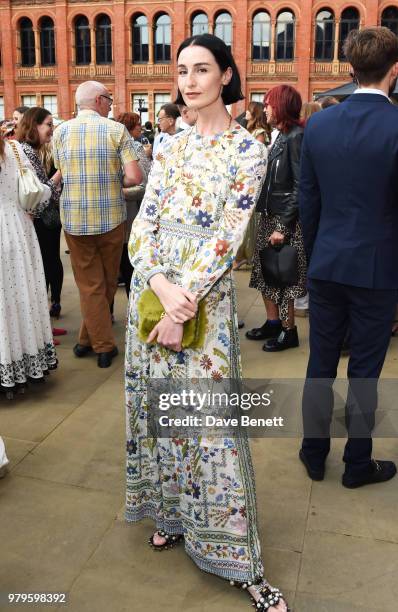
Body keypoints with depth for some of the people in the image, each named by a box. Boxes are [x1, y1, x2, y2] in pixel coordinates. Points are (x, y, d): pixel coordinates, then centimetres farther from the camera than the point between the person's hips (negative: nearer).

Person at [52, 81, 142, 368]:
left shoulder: (60, 132, 2)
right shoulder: (116, 130, -6)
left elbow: (62, 174, 9)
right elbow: (134, 177, -13)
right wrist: (113, 182, 6)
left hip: (74, 218, 1)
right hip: (111, 216, -1)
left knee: (90, 285, 9)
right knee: (107, 282, 15)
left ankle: (104, 346, 11)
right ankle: (88, 339, 24)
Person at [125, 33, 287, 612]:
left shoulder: (248, 150, -4)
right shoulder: (171, 147, 11)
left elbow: (227, 236, -13)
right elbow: (144, 222, 3)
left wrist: (184, 303, -18)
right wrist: (161, 284, -14)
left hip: (204, 295, -5)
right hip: (151, 286, 6)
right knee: (157, 401, 13)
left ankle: (240, 560, 13)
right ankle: (173, 510, 36)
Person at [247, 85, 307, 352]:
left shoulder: (296, 137, -15)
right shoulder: (281, 136, 12)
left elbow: (300, 186, -20)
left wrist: (284, 227, -22)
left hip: (287, 219, -9)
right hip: (270, 215, 9)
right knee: (266, 271, 13)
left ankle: (289, 331, 15)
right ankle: (273, 323, 25)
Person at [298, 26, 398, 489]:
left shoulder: (318, 124, -1)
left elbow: (307, 200, 4)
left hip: (326, 265, 4)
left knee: (321, 363, 15)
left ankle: (314, 453, 28)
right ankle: (358, 464, 24)